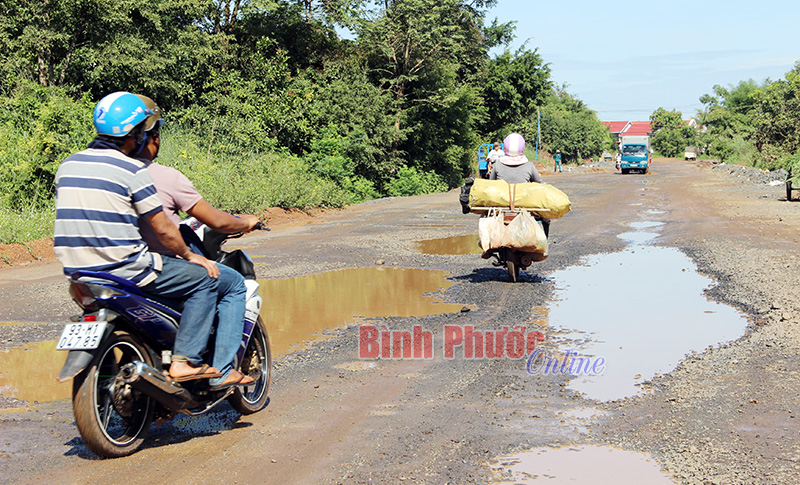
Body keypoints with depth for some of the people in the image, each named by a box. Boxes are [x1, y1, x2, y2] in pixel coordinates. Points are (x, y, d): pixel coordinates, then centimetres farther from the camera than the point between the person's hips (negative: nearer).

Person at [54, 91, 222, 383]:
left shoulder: (68, 165, 9)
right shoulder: (132, 170, -12)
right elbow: (162, 230, -9)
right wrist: (188, 255, 8)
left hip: (77, 271, 8)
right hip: (125, 268, -8)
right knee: (204, 279, 4)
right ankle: (186, 361, -3)